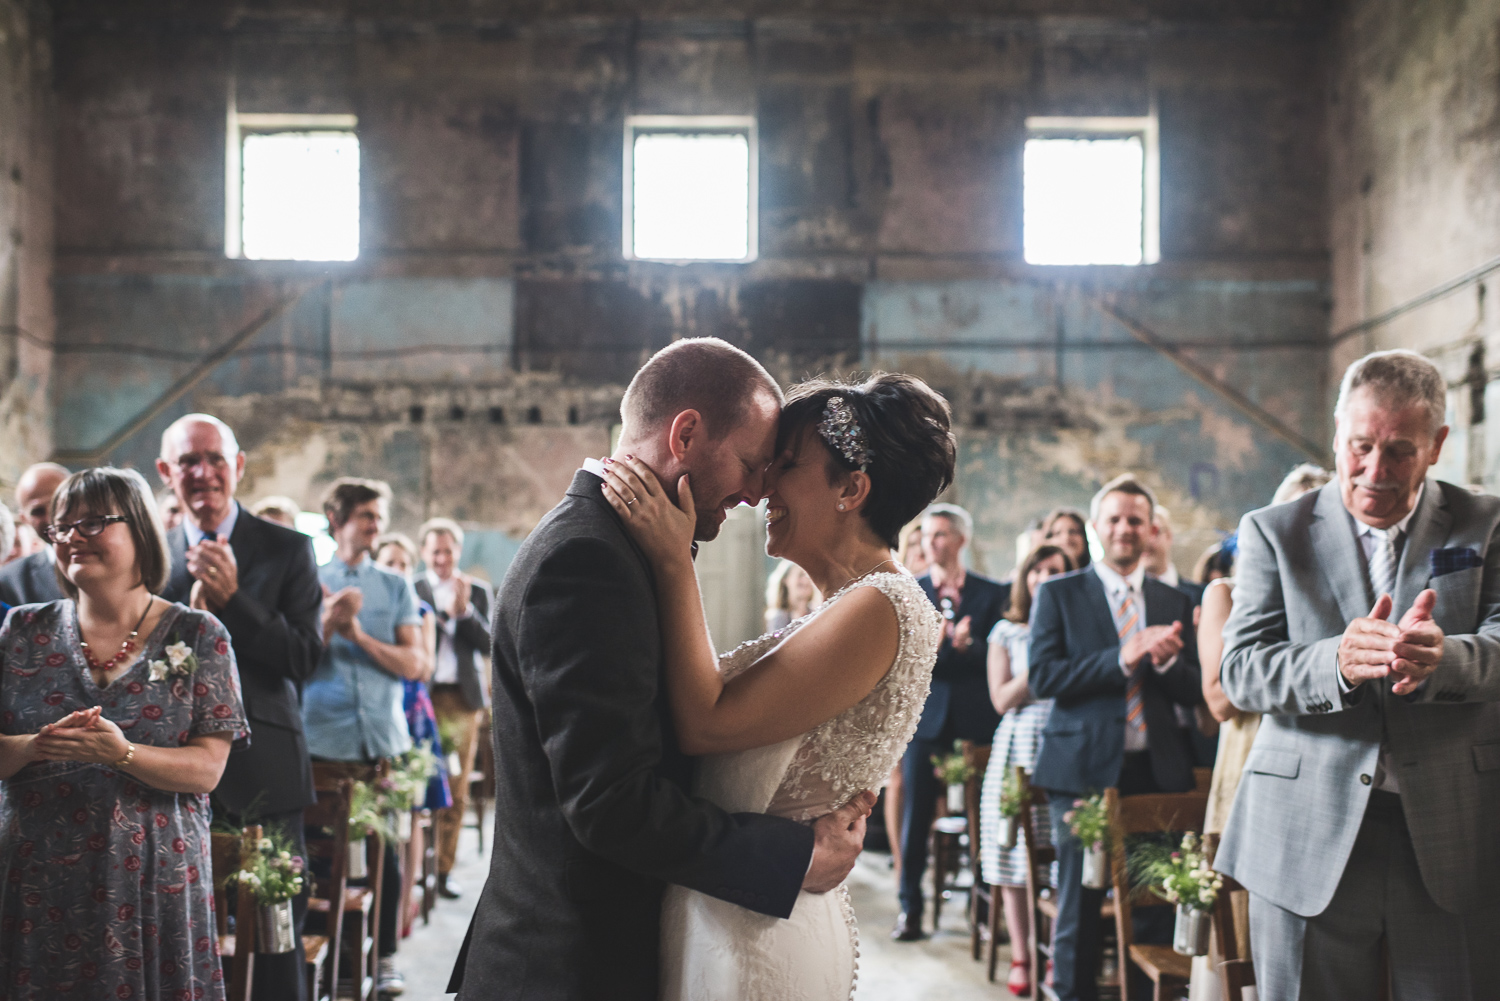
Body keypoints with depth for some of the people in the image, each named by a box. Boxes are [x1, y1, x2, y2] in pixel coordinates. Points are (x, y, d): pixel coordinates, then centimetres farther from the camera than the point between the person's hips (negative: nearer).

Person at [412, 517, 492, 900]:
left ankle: (444, 870, 10)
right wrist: (447, 613, -16)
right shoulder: (410, 589, 5)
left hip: (463, 699, 2)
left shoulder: (478, 592, 12)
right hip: (421, 695, -2)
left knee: (457, 791, 3)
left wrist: (465, 610, -12)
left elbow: (489, 644, 2)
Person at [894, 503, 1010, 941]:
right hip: (926, 717, 1)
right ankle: (909, 906, 8)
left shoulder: (992, 593, 7)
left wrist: (968, 645, -18)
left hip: (977, 719, -1)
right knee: (916, 814, -1)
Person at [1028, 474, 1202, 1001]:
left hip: (1157, 772, 3)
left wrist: (1166, 660, -12)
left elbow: (1192, 692, 9)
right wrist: (1122, 659, -18)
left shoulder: (1174, 602, 13)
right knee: (1079, 907, 2)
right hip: (1085, 769, -2)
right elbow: (1043, 678, -8)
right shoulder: (1059, 594, 4)